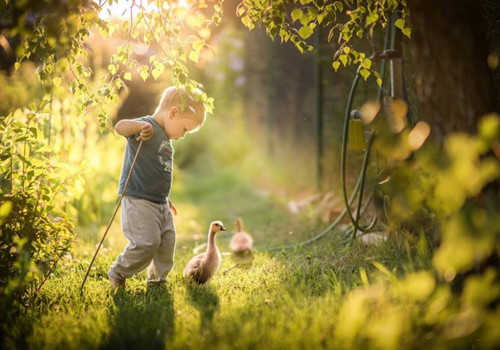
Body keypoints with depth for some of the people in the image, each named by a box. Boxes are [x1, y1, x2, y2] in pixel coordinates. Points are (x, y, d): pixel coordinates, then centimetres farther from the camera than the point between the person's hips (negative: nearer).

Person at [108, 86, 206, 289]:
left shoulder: (166, 140, 18)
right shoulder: (147, 128, -11)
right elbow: (119, 127, -31)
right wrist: (141, 126, -46)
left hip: (160, 204, 9)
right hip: (138, 201, -9)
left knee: (167, 244, 9)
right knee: (147, 243, -16)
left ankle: (157, 281, 26)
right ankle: (117, 274, 5)